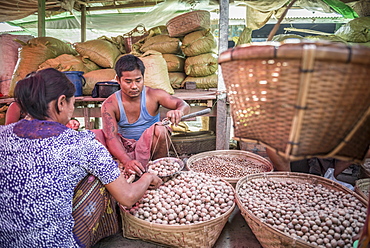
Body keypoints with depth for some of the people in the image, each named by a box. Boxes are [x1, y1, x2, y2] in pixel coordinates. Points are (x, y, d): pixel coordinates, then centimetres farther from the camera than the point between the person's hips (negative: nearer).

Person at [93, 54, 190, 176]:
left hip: (147, 147, 0)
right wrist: (126, 161, -40)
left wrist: (179, 111, -49)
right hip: (123, 149, 0)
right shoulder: (109, 105, -12)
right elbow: (111, 137, -22)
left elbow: (184, 105, -22)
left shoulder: (154, 95, -13)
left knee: (159, 129, -31)